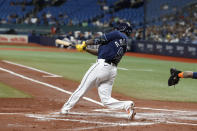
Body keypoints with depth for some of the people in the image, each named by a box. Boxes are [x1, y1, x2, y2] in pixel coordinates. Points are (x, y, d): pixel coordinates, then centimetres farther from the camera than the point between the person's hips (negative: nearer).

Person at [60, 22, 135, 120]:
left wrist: (85, 44, 14)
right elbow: (100, 52, 24)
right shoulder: (124, 45, 23)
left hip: (102, 65, -8)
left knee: (82, 88, 6)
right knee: (106, 100, 4)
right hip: (112, 70, 8)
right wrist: (85, 49, 23)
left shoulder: (117, 34, 0)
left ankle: (66, 108, 17)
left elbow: (100, 40, -2)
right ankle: (127, 105, -16)